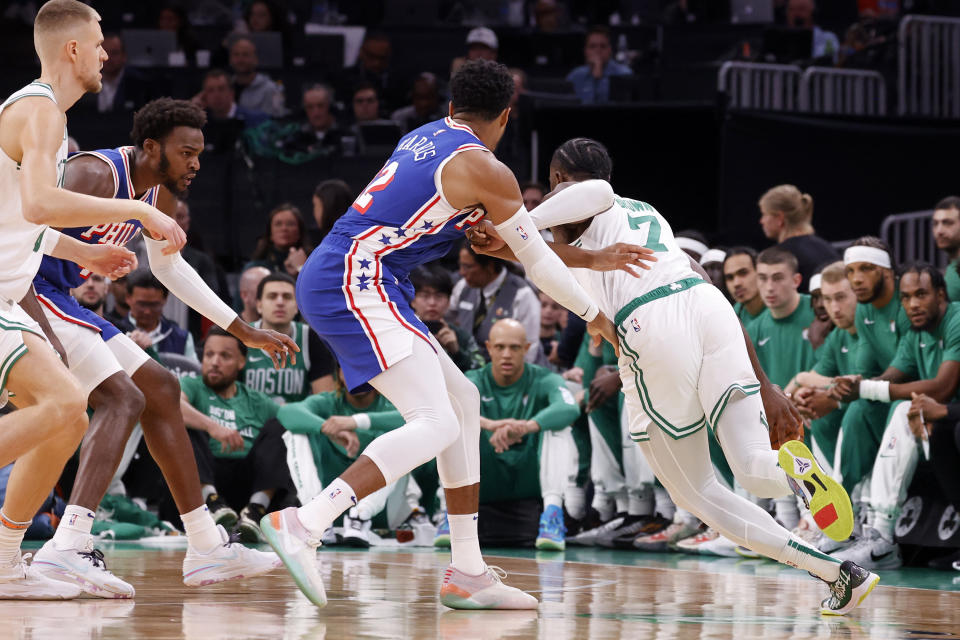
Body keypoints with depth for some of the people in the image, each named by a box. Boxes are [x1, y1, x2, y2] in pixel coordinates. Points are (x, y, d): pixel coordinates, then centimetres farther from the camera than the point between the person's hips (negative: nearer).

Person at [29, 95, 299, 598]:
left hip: (59, 299, 10)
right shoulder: (96, 174, -21)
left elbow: (170, 268, 27)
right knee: (123, 400, -22)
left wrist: (244, 331, 28)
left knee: (159, 389, 14)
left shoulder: (160, 193, 9)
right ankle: (68, 547, -36)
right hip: (29, 293, -10)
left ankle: (207, 549, 18)